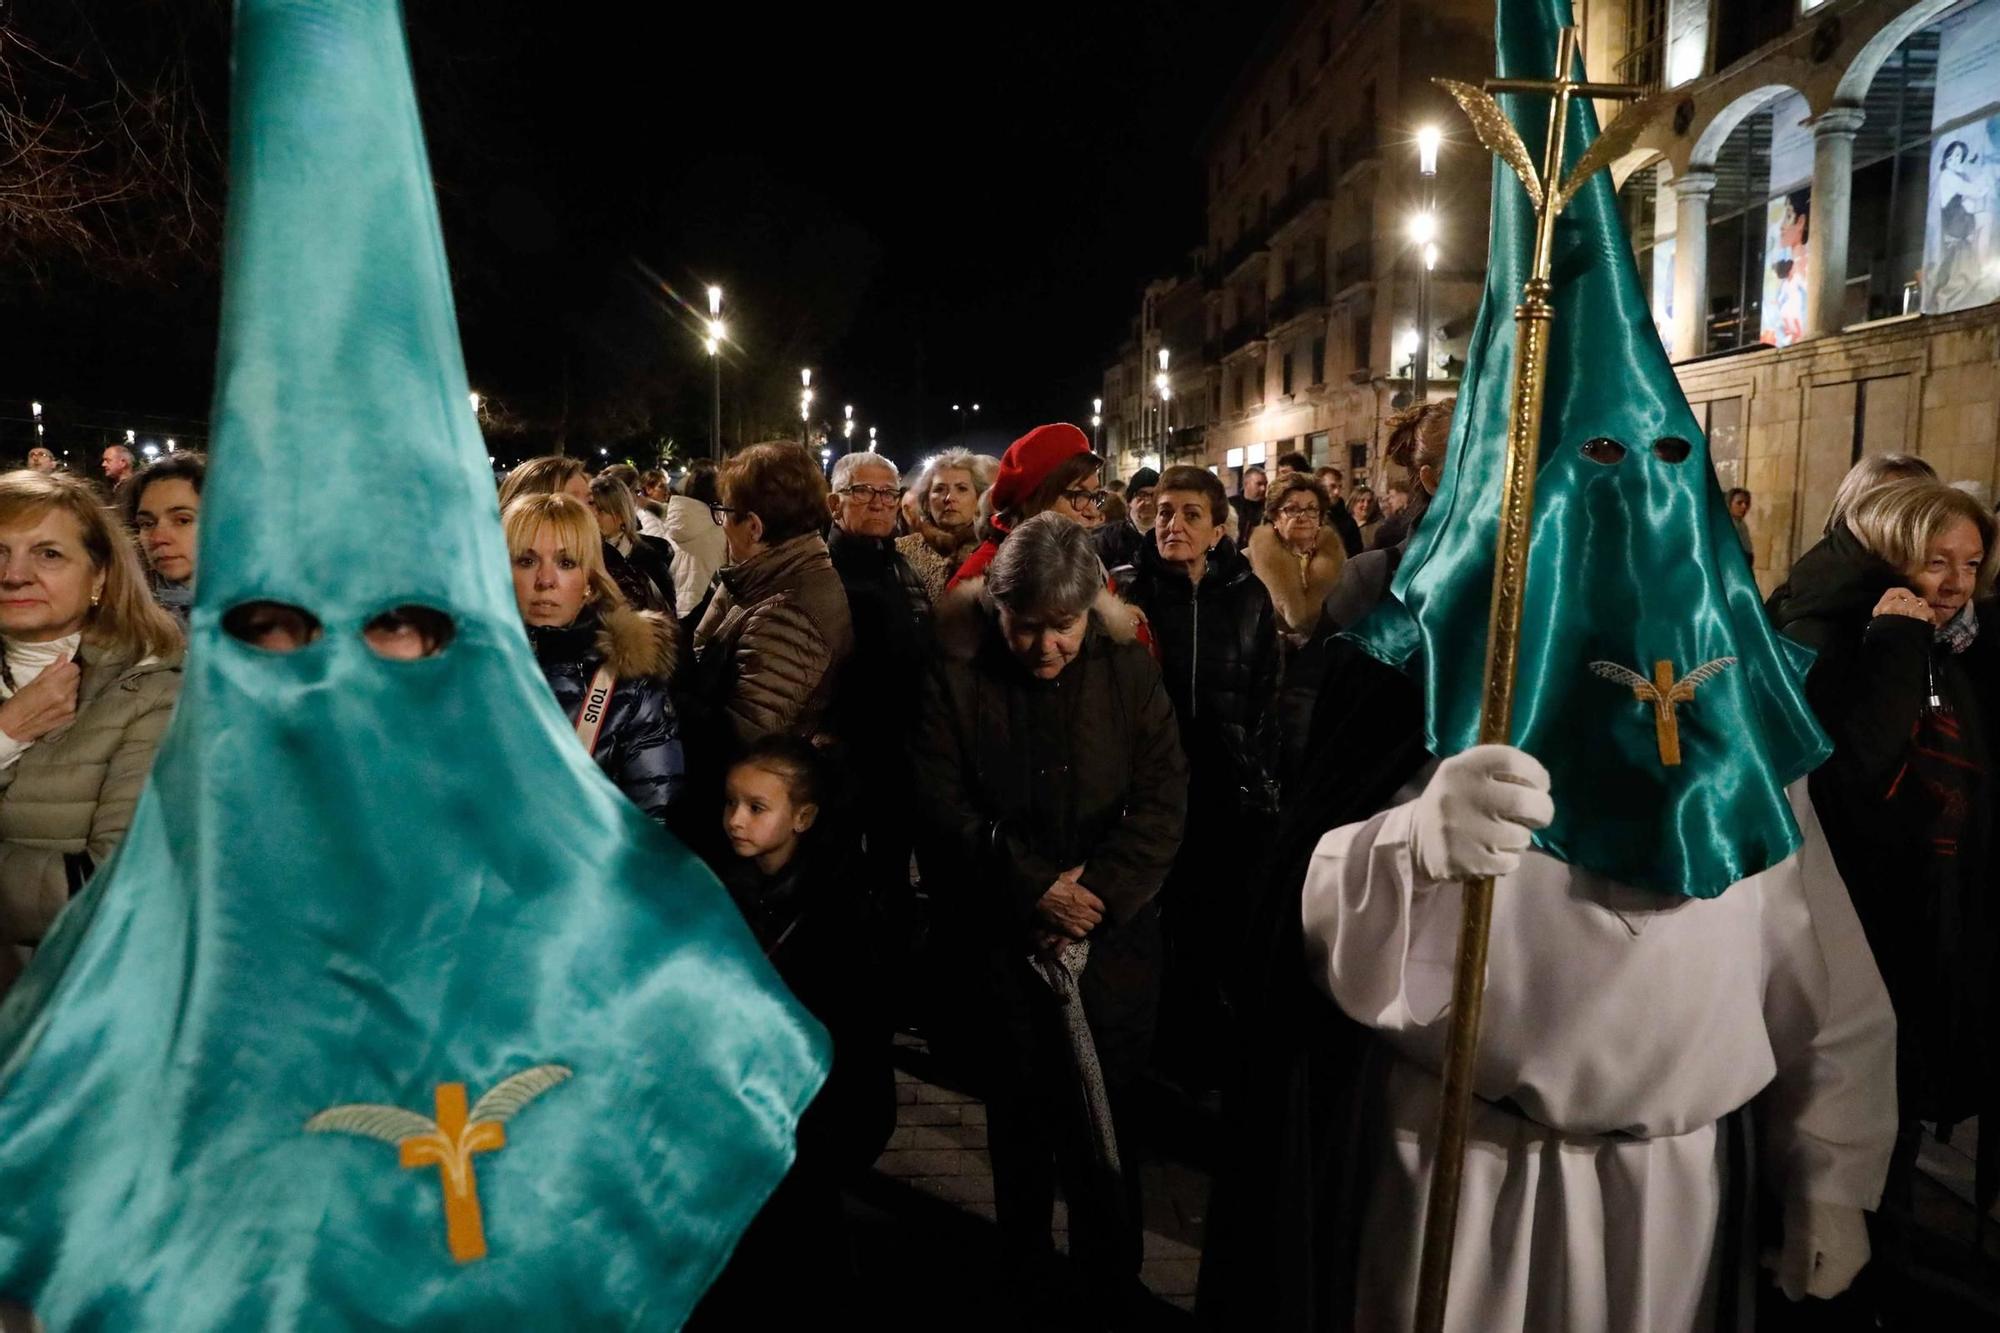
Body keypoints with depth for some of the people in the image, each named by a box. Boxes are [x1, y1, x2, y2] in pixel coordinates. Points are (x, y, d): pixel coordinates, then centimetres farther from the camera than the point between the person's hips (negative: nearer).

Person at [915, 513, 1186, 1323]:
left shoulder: (1128, 668, -3)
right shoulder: (958, 673, -6)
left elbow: (1163, 798, -6)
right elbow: (939, 796, -10)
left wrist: (1100, 895, -16)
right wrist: (1032, 884, -16)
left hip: (1111, 931, 0)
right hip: (999, 932, 0)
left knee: (1101, 1117, 6)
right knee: (1019, 1110, 14)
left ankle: (1111, 1284, 28)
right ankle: (1025, 1278, 35)